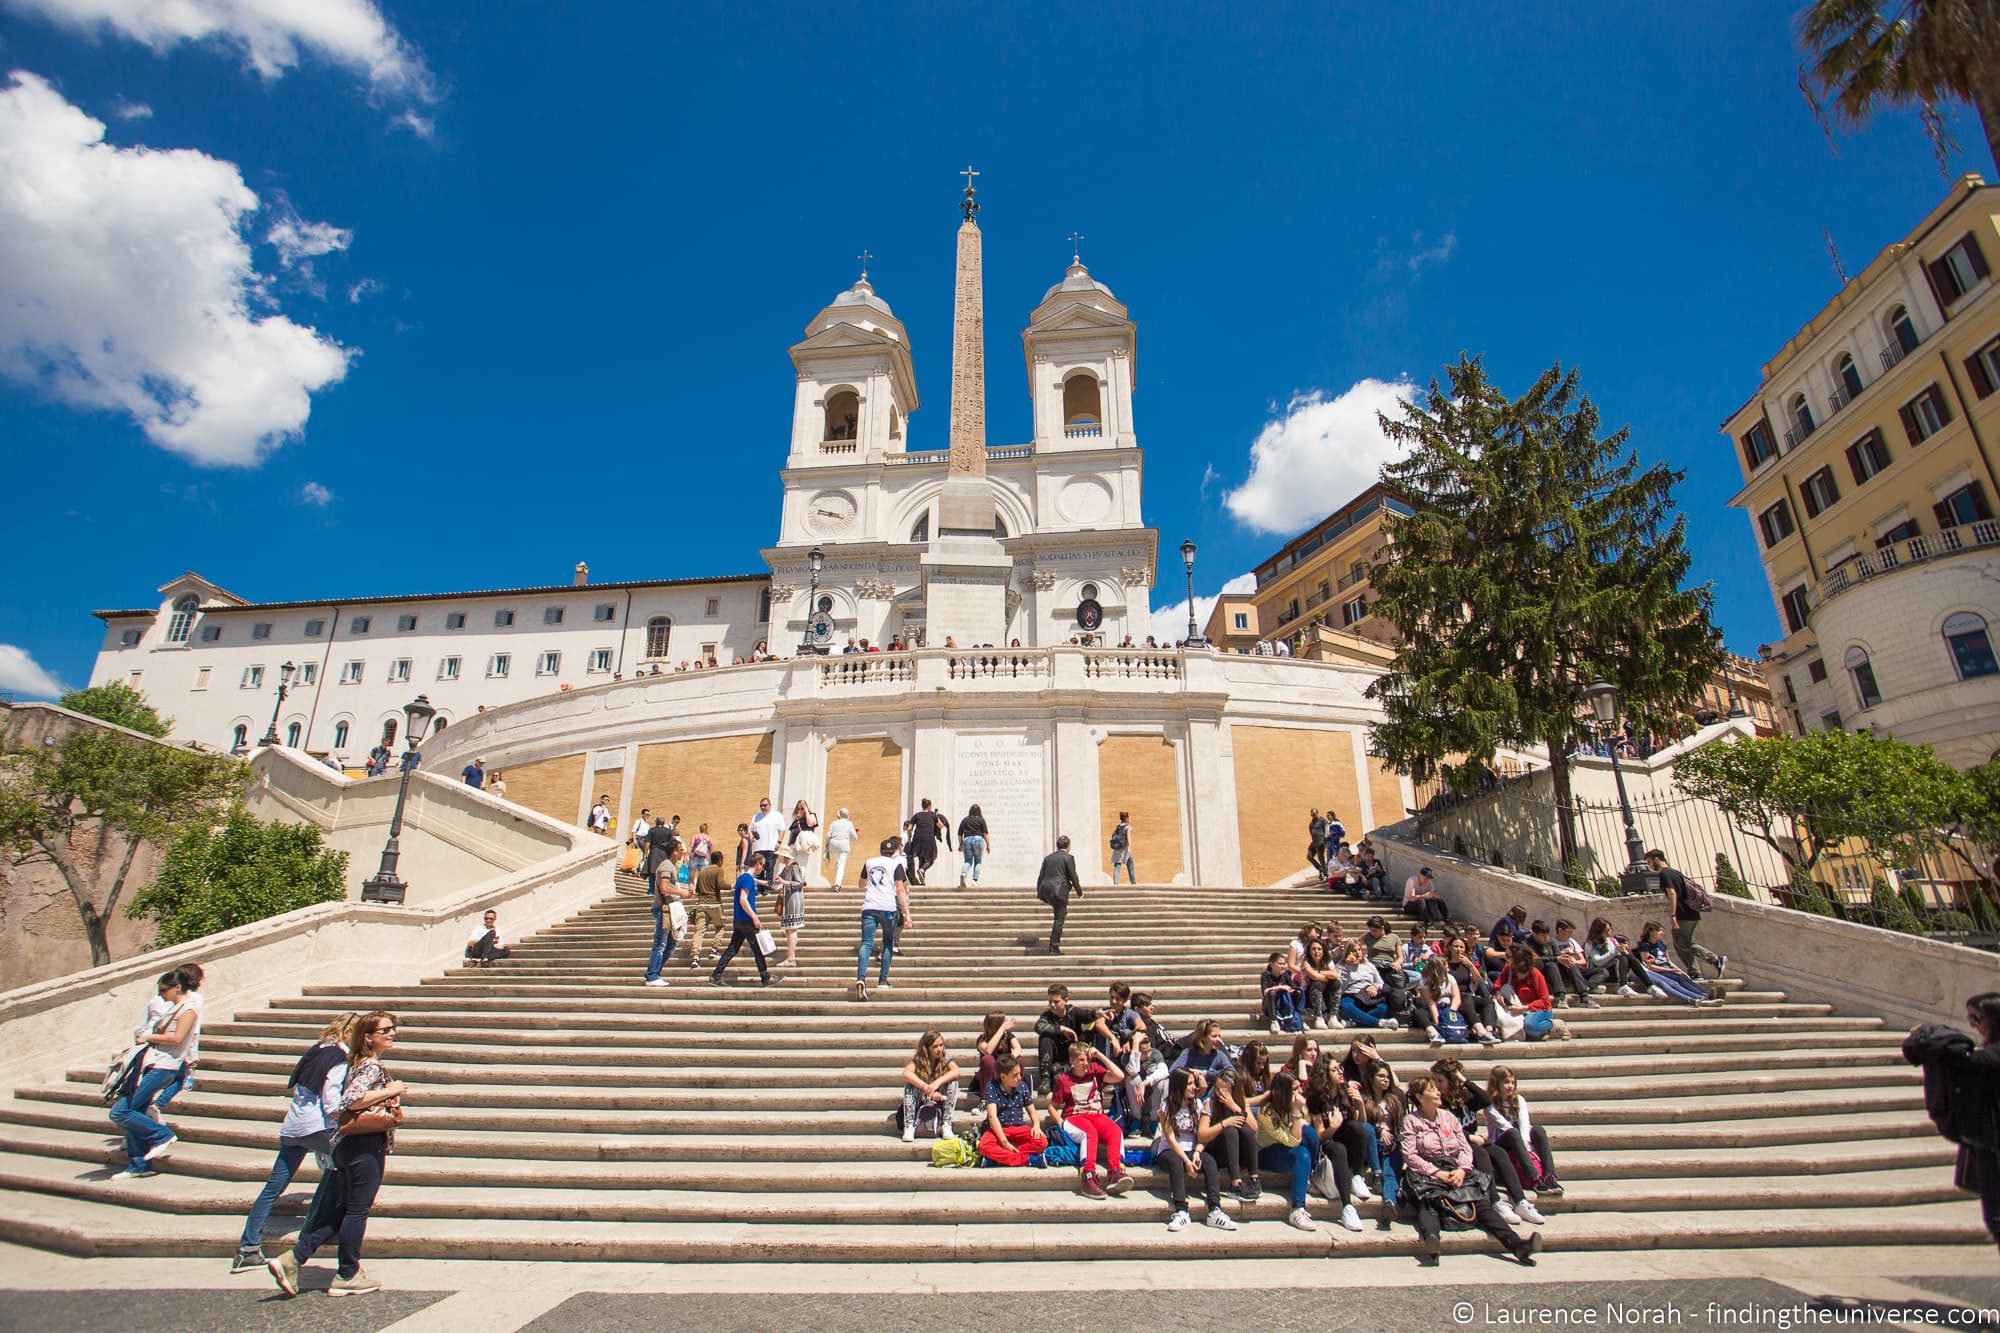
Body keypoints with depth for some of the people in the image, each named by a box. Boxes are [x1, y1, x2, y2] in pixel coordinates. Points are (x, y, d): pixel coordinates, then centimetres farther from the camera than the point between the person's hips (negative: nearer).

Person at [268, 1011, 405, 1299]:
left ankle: (292, 1259, 14)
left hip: (347, 1143, 10)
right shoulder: (372, 1066, -15)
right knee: (357, 1210, 2)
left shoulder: (359, 1063, 16)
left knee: (346, 1210, 18)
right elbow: (350, 1100, -25)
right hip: (366, 1145, -10)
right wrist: (389, 1091, -18)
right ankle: (348, 1276, 13)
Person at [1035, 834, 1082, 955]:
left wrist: (1039, 893, 17)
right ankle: (1054, 947, -1)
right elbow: (1073, 877, -5)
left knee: (1058, 915, 23)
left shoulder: (1047, 858, 14)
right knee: (1059, 919, 0)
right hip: (1059, 890, -6)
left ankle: (1053, 943, 19)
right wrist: (1079, 892, 4)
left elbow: (1040, 876, 13)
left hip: (1046, 890, 6)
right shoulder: (1068, 858, -2)